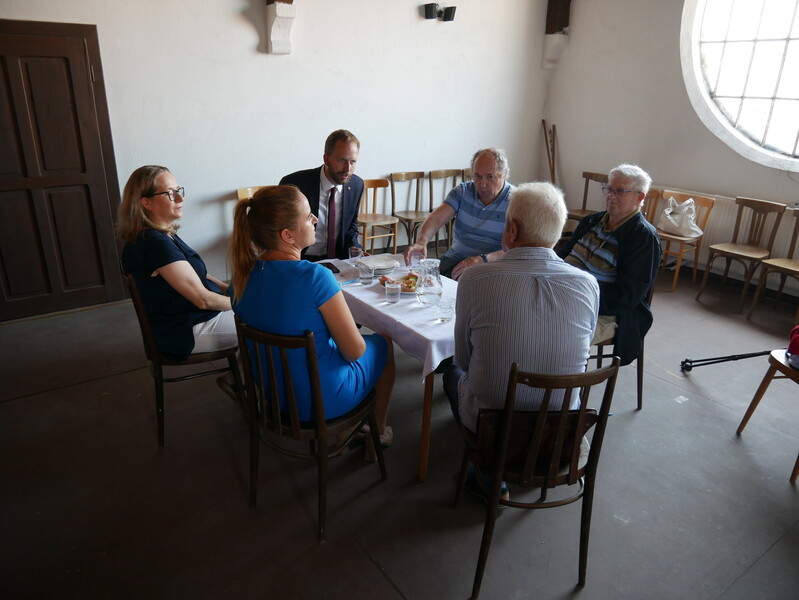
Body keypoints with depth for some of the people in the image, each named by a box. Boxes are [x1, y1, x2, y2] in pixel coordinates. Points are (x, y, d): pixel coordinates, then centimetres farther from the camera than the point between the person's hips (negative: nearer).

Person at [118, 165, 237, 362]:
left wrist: (230, 288, 3)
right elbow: (203, 299, -23)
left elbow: (193, 274, 15)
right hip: (186, 332, -10)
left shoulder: (160, 235, 5)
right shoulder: (156, 243, -25)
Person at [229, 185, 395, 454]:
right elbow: (354, 351, -22)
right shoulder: (315, 277, -31)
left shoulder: (243, 273, -10)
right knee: (383, 344, 21)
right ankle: (378, 431, 38)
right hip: (323, 401, -6)